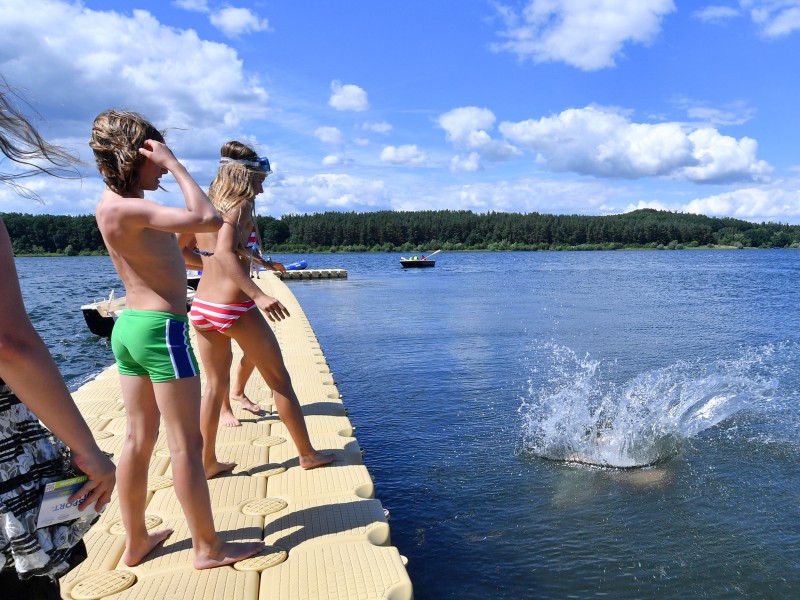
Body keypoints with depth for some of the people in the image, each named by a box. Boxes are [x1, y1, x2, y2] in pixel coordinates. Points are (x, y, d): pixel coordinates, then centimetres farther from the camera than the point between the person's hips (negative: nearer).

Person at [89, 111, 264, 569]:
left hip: (130, 326, 10)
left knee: (140, 439, 16)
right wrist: (173, 163, -19)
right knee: (186, 444, 1)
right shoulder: (126, 208, -18)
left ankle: (136, 542, 30)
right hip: (161, 329, -10)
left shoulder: (116, 201, 10)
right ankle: (208, 548, 16)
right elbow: (208, 219, -27)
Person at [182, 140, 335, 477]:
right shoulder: (240, 206, -11)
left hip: (201, 307, 7)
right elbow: (224, 253, -27)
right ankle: (307, 455, 19)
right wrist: (259, 295, -35)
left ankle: (208, 462, 25)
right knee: (279, 380, 7)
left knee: (215, 384, 19)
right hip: (234, 308, -7)